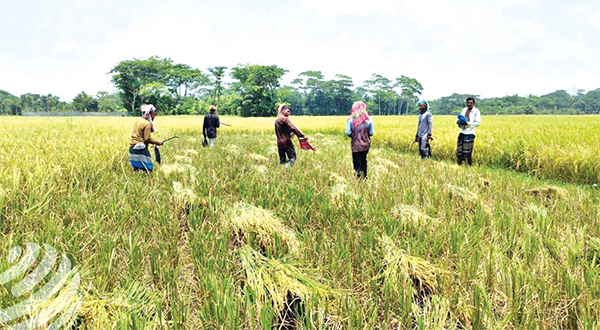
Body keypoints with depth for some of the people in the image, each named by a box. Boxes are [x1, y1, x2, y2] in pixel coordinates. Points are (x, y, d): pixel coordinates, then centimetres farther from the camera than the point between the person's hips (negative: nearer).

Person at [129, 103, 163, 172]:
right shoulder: (147, 124, -13)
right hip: (140, 149, -9)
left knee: (137, 169, 11)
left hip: (132, 148, 9)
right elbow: (147, 139, -16)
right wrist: (157, 142, -6)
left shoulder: (138, 120, 12)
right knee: (148, 169, -7)